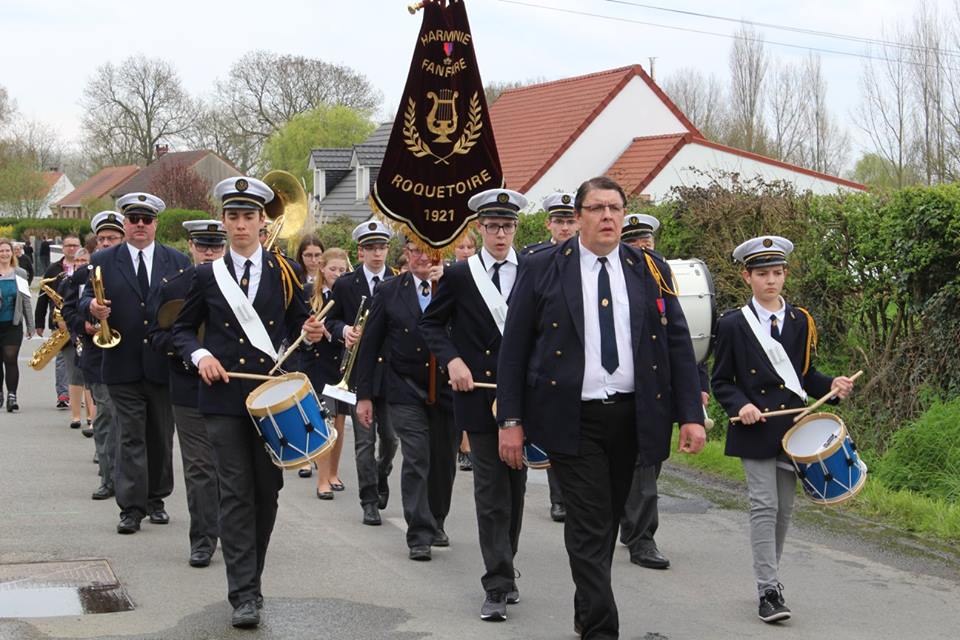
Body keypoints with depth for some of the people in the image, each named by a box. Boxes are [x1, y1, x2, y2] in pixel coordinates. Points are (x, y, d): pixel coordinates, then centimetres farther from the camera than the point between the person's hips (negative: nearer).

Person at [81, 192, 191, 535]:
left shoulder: (178, 262, 6)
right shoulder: (103, 261, 5)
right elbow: (86, 300, 4)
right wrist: (92, 307, -20)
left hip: (164, 364, 1)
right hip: (123, 365, -1)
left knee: (161, 436, 10)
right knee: (130, 436, -3)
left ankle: (156, 499, 23)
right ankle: (131, 507, -1)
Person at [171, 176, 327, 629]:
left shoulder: (285, 272, 6)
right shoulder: (207, 275, 6)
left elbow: (296, 326, 12)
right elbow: (183, 329, 11)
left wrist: (310, 334, -10)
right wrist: (200, 355, -9)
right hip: (224, 396, -1)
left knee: (268, 489, 7)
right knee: (236, 493, -5)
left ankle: (250, 575, 24)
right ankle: (244, 593, -5)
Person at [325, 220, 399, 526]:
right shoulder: (345, 285, 3)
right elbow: (331, 320, 9)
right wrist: (344, 330, -10)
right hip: (359, 371, -1)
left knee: (391, 436, 5)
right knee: (364, 440, -1)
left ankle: (382, 475, 35)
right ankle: (369, 501, 5)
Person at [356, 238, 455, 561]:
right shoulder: (389, 291, 1)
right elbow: (370, 344, 2)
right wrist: (363, 395, 0)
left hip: (446, 388, 2)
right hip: (406, 391, -2)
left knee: (444, 461, 11)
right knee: (416, 460, -10)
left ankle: (436, 523, 30)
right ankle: (420, 535, -5)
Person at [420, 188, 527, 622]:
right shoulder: (459, 275, 1)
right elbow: (431, 324, 8)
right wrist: (451, 360, -8)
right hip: (479, 395, -2)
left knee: (515, 485, 12)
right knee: (491, 490, -4)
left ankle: (503, 570, 28)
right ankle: (498, 585, -3)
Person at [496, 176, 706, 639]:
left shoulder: (651, 271, 6)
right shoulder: (543, 269, -1)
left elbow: (678, 345, 5)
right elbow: (514, 347, 0)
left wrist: (691, 414, -3)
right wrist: (510, 420, -5)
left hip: (632, 416, 4)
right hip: (572, 419, -3)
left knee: (609, 521, 15)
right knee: (589, 528, -7)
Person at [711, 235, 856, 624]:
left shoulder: (800, 321, 10)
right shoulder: (733, 325, -1)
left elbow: (805, 375, 15)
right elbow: (721, 381, 1)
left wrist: (832, 385, -4)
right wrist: (740, 405, -17)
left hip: (793, 427, 4)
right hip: (755, 429, -4)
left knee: (784, 508, 8)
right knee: (764, 507, -9)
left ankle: (769, 575, 23)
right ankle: (768, 589, -8)